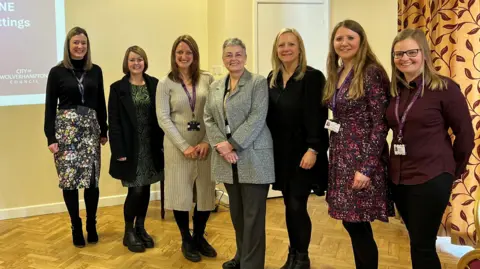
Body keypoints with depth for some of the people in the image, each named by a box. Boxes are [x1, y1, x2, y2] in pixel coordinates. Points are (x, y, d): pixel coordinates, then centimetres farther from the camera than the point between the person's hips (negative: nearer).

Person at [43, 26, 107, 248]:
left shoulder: (95, 71, 8)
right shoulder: (57, 72, 0)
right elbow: (50, 106, -1)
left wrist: (104, 131, 10)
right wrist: (51, 137, -6)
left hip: (90, 128, 2)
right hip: (66, 128, -2)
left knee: (92, 178, 1)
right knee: (69, 179, 0)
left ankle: (91, 225, 17)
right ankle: (76, 227, 16)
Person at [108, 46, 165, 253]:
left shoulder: (154, 84, 4)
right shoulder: (118, 87, -3)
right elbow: (114, 122, -6)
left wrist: (162, 143, -1)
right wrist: (118, 151, -13)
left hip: (150, 146, 3)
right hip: (130, 147, -3)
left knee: (145, 188, 10)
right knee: (136, 189, -4)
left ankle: (140, 228, 27)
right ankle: (129, 232, 16)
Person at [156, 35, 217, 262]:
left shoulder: (207, 79, 4)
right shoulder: (165, 83, 1)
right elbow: (163, 118, -5)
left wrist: (207, 142, -12)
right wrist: (185, 146, -13)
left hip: (205, 145, 2)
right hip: (178, 146, -1)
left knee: (205, 192, 7)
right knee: (181, 193, 6)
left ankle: (199, 237, 29)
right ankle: (186, 240, 26)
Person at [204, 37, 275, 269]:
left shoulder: (258, 82, -3)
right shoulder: (215, 87, 14)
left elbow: (257, 119, -13)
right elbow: (208, 118, 9)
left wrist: (232, 144, -17)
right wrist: (220, 144, -8)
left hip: (253, 157, -5)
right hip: (227, 158, 6)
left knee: (253, 214, 0)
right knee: (236, 211, 16)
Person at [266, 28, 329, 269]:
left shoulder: (312, 77, -9)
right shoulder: (272, 78, 9)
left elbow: (318, 117, -14)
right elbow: (267, 115, 11)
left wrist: (313, 150, -20)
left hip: (301, 152, -5)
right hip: (280, 152, 6)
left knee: (297, 206, -3)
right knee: (289, 205, 13)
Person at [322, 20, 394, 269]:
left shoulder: (371, 73, -11)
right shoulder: (336, 75, 11)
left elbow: (380, 124, -15)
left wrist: (366, 168, -19)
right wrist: (335, 155, 12)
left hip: (362, 158, -7)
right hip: (341, 158, 7)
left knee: (358, 226, 1)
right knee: (351, 224, 14)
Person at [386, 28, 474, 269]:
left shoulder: (444, 88, -11)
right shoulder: (394, 90, 5)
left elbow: (465, 134, -5)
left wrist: (452, 171, 4)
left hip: (431, 178, -5)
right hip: (398, 177, 6)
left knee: (422, 247, 2)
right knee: (418, 242, 18)